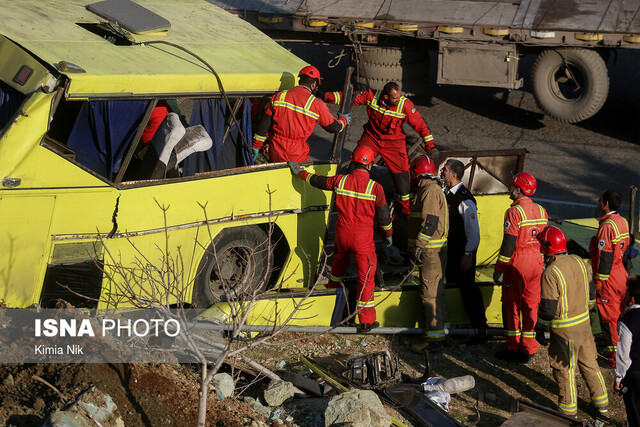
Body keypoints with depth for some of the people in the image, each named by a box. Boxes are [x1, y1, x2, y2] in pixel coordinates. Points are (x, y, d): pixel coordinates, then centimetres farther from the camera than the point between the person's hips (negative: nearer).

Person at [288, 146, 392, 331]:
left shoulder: (340, 181, -5)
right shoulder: (375, 187, -13)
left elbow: (316, 180, 12)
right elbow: (383, 215, -4)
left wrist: (300, 172, 30)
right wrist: (388, 234, 13)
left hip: (342, 232, 4)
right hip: (363, 236, -4)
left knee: (339, 262, 31)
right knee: (366, 276, 2)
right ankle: (366, 321, 3)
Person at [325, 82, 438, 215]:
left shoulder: (405, 105, -21)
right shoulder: (372, 96, -17)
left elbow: (420, 125, -13)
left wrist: (430, 146, -15)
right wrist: (326, 96, -12)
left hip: (393, 142, -1)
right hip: (371, 137, 2)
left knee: (402, 174, -7)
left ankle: (407, 211, 11)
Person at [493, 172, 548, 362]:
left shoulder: (514, 212, -16)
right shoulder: (541, 211, 6)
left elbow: (508, 244, -18)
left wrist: (498, 270, -12)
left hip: (517, 263, -7)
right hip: (536, 264, 7)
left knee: (511, 306, 6)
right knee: (531, 305, 11)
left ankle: (513, 348, 11)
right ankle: (528, 350, 15)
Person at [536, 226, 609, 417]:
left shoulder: (551, 273, -22)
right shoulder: (578, 262, -1)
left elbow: (548, 308, -20)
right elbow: (591, 293, 10)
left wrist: (540, 328, -4)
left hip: (564, 331, -7)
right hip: (584, 323, 7)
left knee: (564, 369, 8)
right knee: (589, 363, 20)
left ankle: (569, 410, 20)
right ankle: (601, 403, 31)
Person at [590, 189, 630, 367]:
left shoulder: (607, 226, -23)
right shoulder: (623, 222, 5)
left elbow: (605, 256, -23)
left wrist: (599, 280, -15)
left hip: (609, 279, -9)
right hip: (621, 274, 9)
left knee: (609, 318, 2)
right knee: (620, 313, 18)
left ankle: (614, 355, 8)